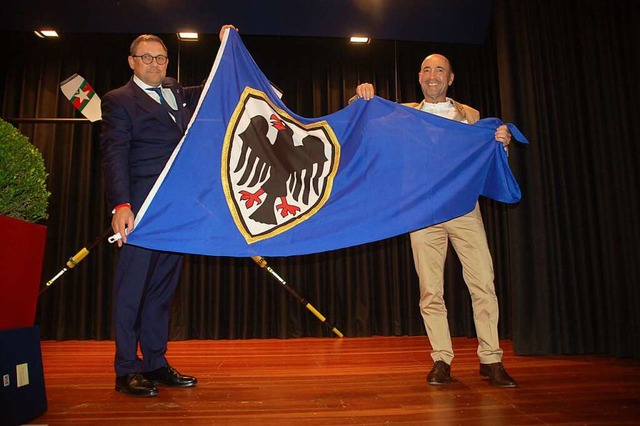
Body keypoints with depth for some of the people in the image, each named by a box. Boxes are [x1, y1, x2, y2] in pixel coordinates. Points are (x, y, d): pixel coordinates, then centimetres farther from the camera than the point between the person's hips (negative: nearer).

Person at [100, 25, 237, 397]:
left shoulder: (175, 92, 20)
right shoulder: (119, 100, 2)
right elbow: (114, 155, -8)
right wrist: (120, 205, -21)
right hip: (141, 208, -6)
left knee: (164, 286, 9)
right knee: (133, 285, -1)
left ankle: (155, 363, 19)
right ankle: (126, 370, 9)